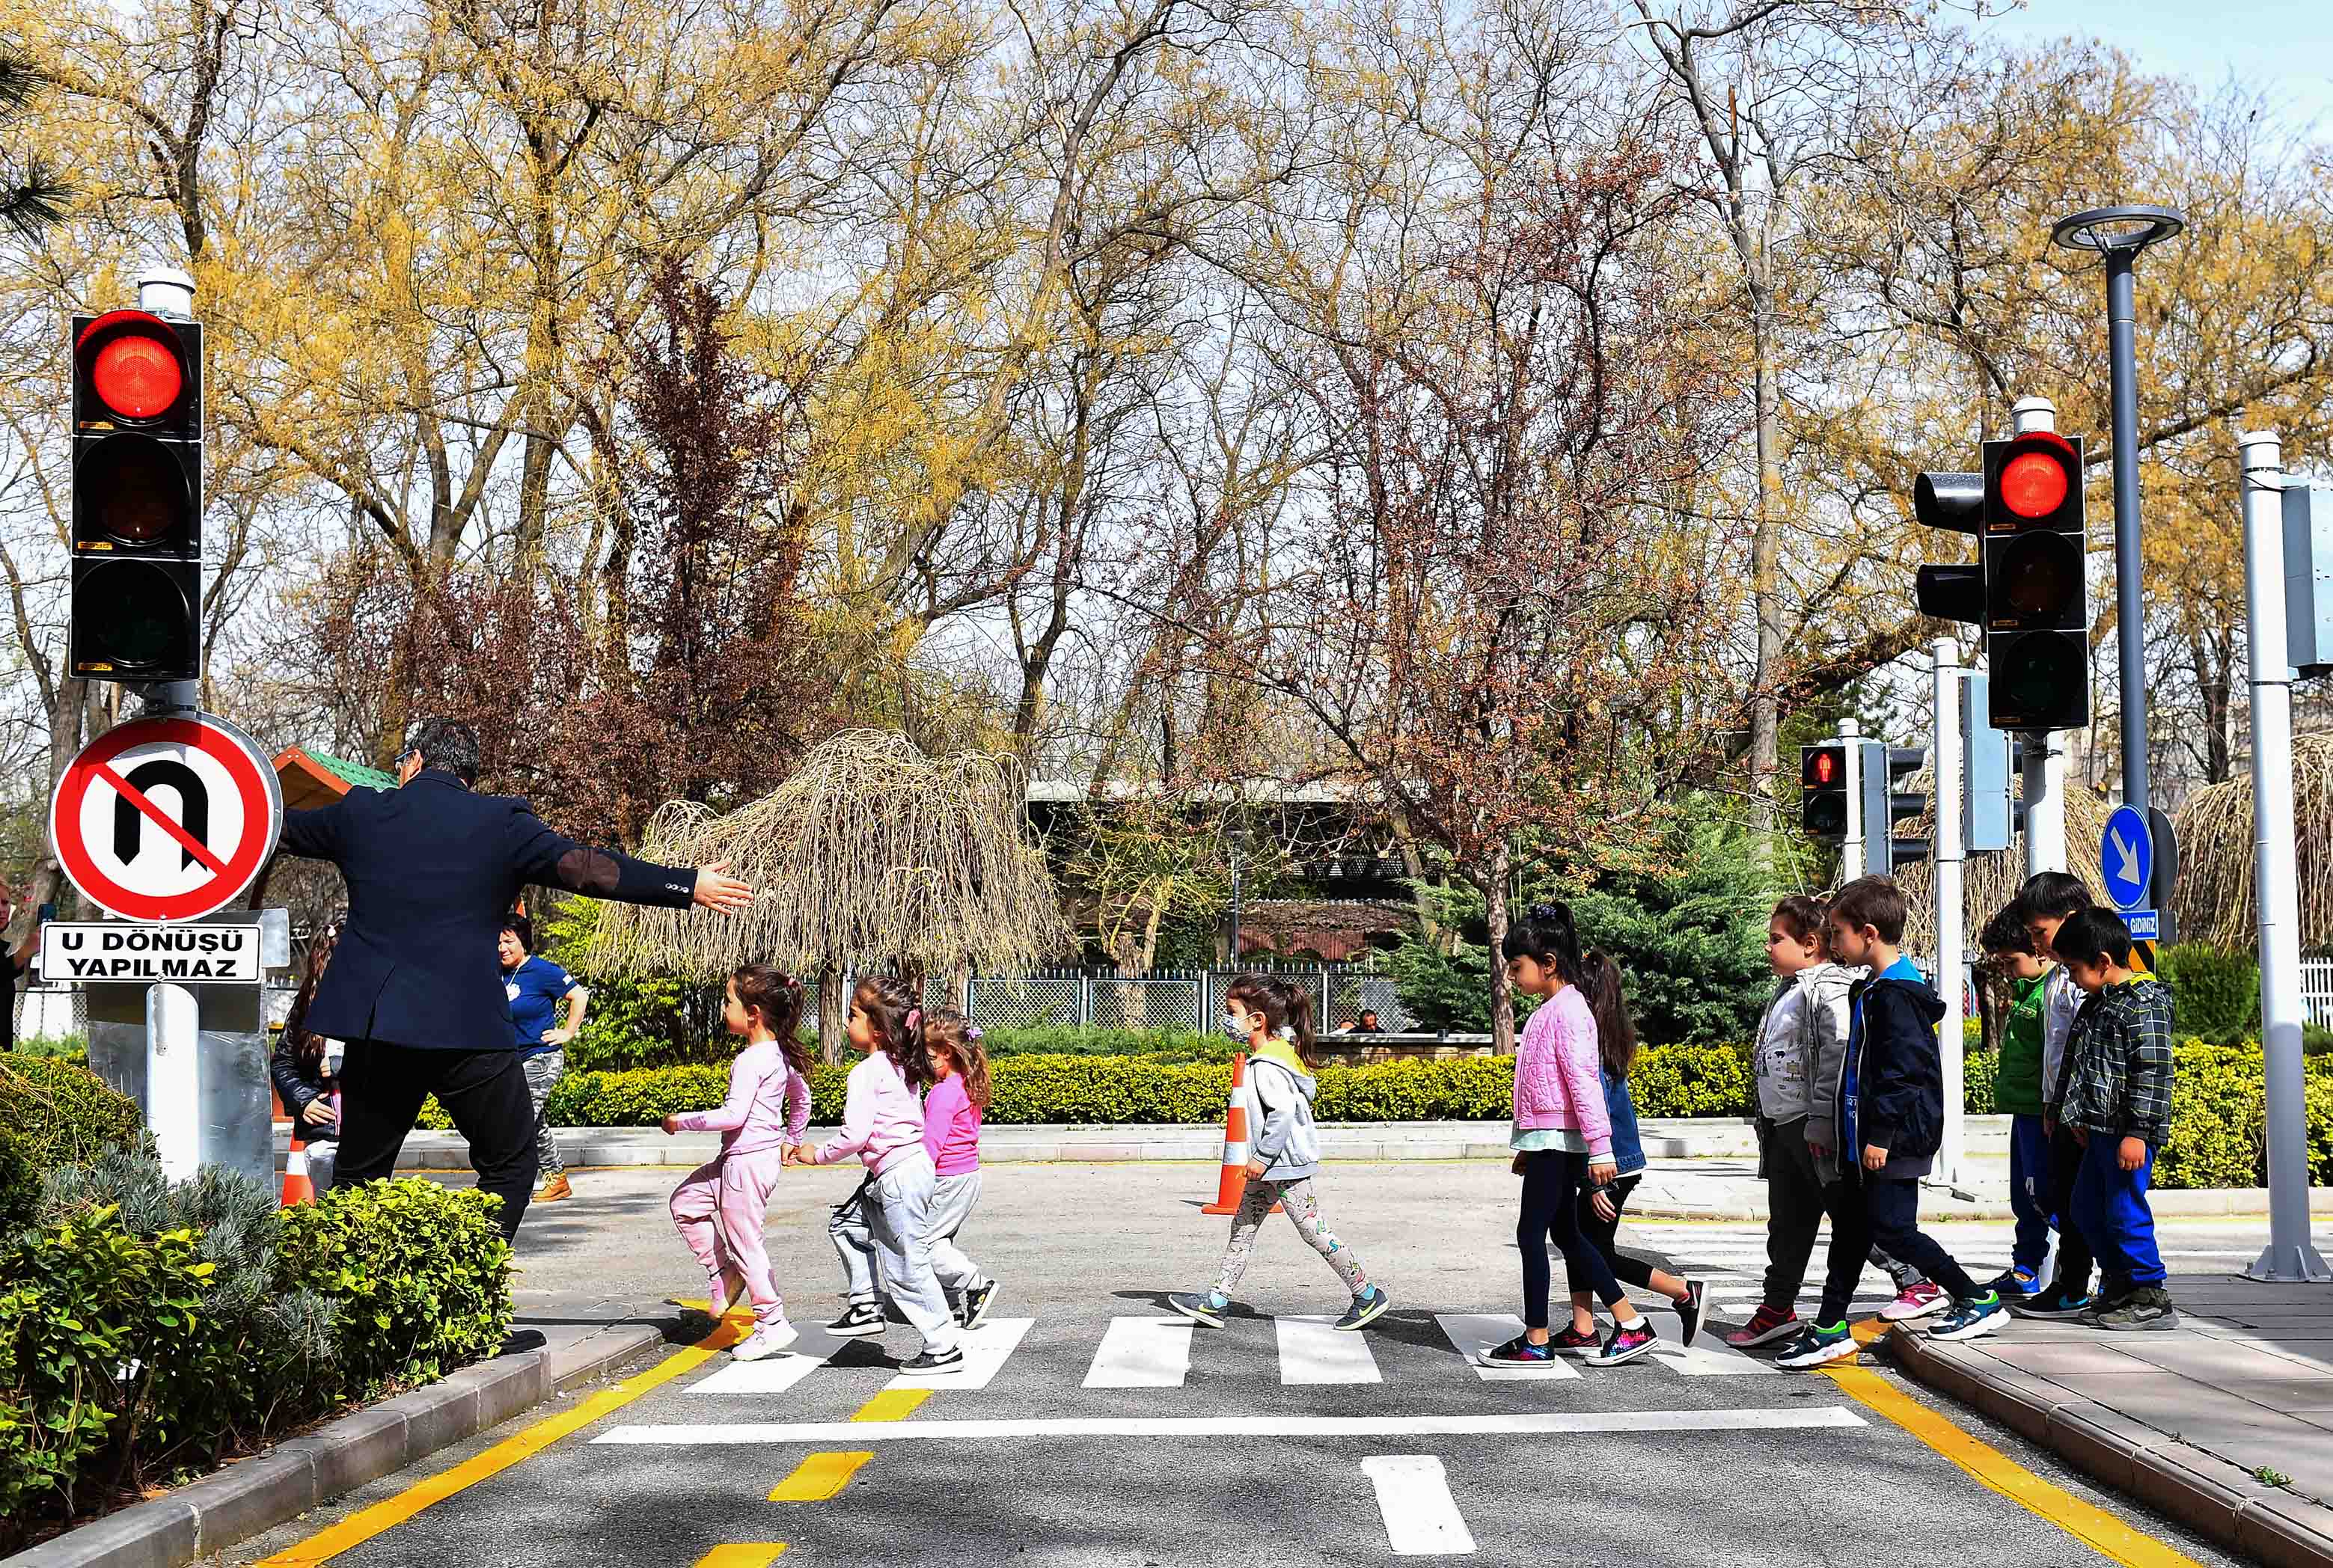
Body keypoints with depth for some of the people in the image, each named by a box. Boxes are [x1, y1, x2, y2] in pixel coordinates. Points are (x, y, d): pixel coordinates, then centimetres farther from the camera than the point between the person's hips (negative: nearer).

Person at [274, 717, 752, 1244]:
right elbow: (588, 868, -5)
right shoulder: (502, 823, -2)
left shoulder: (359, 813, 8)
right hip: (467, 1027, -3)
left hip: (374, 1027, 3)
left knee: (360, 1172, 17)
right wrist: (690, 885, 2)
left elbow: (289, 828, 28)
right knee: (510, 1167, 11)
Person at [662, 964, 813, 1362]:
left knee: (745, 1242, 0)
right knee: (685, 1202, 19)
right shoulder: (780, 1054, 7)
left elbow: (734, 1114, -28)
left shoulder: (749, 1060, -21)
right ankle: (723, 1273, 21)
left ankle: (772, 1323, 6)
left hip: (747, 1161, -10)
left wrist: (682, 1121, -18)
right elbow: (801, 1098, 20)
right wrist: (790, 1140, 27)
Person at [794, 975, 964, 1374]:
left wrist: (817, 1155, -7)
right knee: (847, 1225, 20)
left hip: (899, 1176, -10)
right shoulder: (902, 1067, 12)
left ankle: (944, 1348, 2)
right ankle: (865, 1308, 21)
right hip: (914, 1161, 10)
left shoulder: (865, 1074, -15)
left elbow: (855, 1134, -22)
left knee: (907, 1266, -3)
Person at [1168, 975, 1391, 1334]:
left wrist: (1262, 1156, -24)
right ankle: (1216, 1301, 13)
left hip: (1285, 1165, -11)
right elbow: (1308, 1088, 19)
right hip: (1276, 1164, 11)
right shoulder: (1283, 1048, 7)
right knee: (1243, 1226, 11)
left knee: (1313, 1231, -2)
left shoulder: (1265, 1066, -23)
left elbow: (1283, 1111, -32)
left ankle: (1368, 1295, 8)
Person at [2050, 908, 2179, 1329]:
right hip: (2101, 1129, 10)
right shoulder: (2098, 1002, 14)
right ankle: (2120, 1287, 27)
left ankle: (2152, 1299, 0)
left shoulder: (2144, 1003, -15)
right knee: (2087, 1208, 16)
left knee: (2125, 1212, -8)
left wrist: (2137, 1131, -23)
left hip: (2129, 1133, -10)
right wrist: (2082, 1118, 24)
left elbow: (2152, 1072, -20)